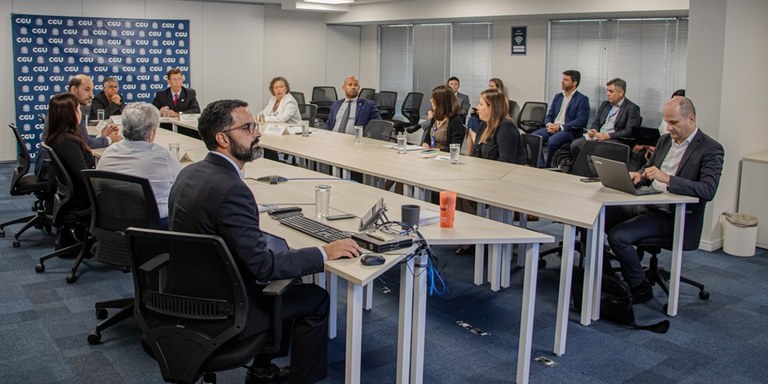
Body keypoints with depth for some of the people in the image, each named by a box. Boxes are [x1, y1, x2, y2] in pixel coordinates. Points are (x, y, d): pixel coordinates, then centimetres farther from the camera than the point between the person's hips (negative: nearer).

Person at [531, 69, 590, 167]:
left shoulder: (582, 99, -2)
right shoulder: (558, 97, 19)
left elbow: (581, 121, -12)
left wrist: (560, 127, -18)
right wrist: (549, 124, -6)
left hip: (569, 131, -6)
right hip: (552, 128, 6)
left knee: (552, 141, -35)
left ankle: (547, 167, -15)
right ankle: (540, 166, -15)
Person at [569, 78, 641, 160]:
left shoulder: (632, 108, -2)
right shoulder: (605, 104, 19)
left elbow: (629, 131, -12)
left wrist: (608, 136, -21)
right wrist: (594, 130, -3)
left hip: (614, 140, -6)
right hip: (598, 136, 6)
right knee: (574, 145, -19)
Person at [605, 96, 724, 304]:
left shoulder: (711, 149, -10)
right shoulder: (665, 140, 13)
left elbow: (708, 190, -22)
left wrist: (667, 179, -31)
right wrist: (638, 176, -3)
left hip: (675, 217, -7)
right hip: (647, 205, 8)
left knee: (618, 236, -24)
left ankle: (641, 290, -4)